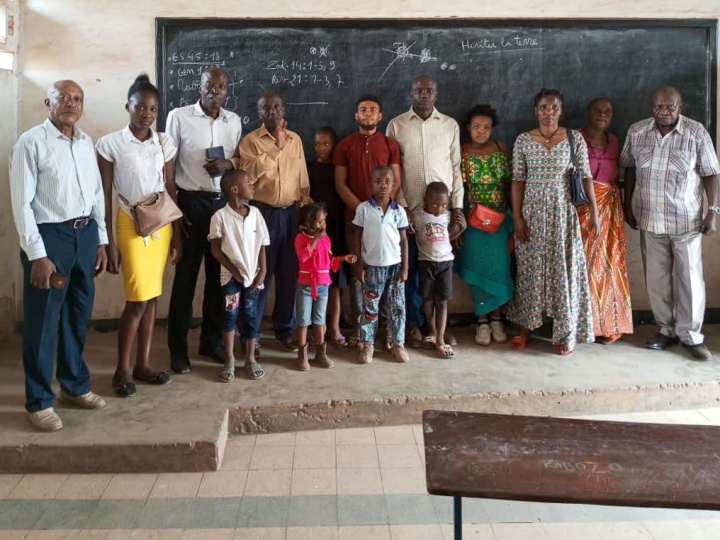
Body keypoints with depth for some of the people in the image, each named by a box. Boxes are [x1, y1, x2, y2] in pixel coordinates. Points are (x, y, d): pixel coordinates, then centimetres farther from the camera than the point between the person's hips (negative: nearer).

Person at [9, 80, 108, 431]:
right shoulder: (31, 143, -10)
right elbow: (21, 204, -13)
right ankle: (39, 401, 16)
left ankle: (75, 385, 34)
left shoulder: (85, 142, 10)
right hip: (49, 235, -7)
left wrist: (100, 240, 13)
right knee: (42, 322, 2)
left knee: (79, 314, 17)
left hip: (84, 233, 7)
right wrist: (38, 255, -17)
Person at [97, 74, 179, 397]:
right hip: (131, 224, -4)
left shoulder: (164, 143, 5)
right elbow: (105, 196, -6)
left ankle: (143, 364, 21)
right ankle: (122, 370, 9)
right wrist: (109, 243, -8)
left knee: (151, 297, 8)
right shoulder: (110, 144, -7)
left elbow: (171, 189, 8)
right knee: (138, 299, -7)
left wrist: (177, 234, 7)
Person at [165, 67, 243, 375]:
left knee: (219, 275, 10)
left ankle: (212, 340, 24)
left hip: (225, 203, 4)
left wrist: (229, 164, -9)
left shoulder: (234, 121, 8)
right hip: (191, 203, -4)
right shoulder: (179, 117, -4)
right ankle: (178, 349, 11)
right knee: (185, 276, 1)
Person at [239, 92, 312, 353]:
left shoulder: (295, 139, 10)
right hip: (263, 212, -4)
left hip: (291, 212, 4)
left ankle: (285, 329, 21)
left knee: (290, 273, 8)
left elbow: (303, 178, 13)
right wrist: (277, 145, -17)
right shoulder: (250, 140, -3)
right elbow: (250, 173, -20)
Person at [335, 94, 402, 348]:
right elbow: (340, 183, 1)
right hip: (355, 216, 0)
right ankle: (357, 325, 7)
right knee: (357, 271, 2)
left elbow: (396, 182, 3)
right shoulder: (345, 145, 7)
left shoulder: (390, 144, 8)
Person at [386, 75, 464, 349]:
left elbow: (455, 167, 7)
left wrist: (457, 206, 1)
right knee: (411, 267, 4)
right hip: (409, 207, -1)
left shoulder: (450, 125, 7)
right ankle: (414, 323, 15)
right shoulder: (396, 125, 3)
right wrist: (400, 204, -7)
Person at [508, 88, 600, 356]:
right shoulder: (523, 140, 1)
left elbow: (585, 176, 0)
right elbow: (518, 180, 0)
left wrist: (594, 211, -6)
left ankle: (565, 333, 14)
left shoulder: (575, 138, -1)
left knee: (565, 269, 3)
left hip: (562, 211, 0)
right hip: (532, 212, 1)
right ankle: (526, 326, 21)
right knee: (530, 268, 7)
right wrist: (517, 217, -5)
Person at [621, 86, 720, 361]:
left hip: (686, 219, -2)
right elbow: (629, 168, 10)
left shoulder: (696, 132, -8)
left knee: (691, 278, 2)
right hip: (649, 217, 3)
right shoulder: (636, 131, 0)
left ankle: (691, 335, 14)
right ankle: (666, 329, 24)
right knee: (656, 277, 9)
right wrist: (628, 205, 8)